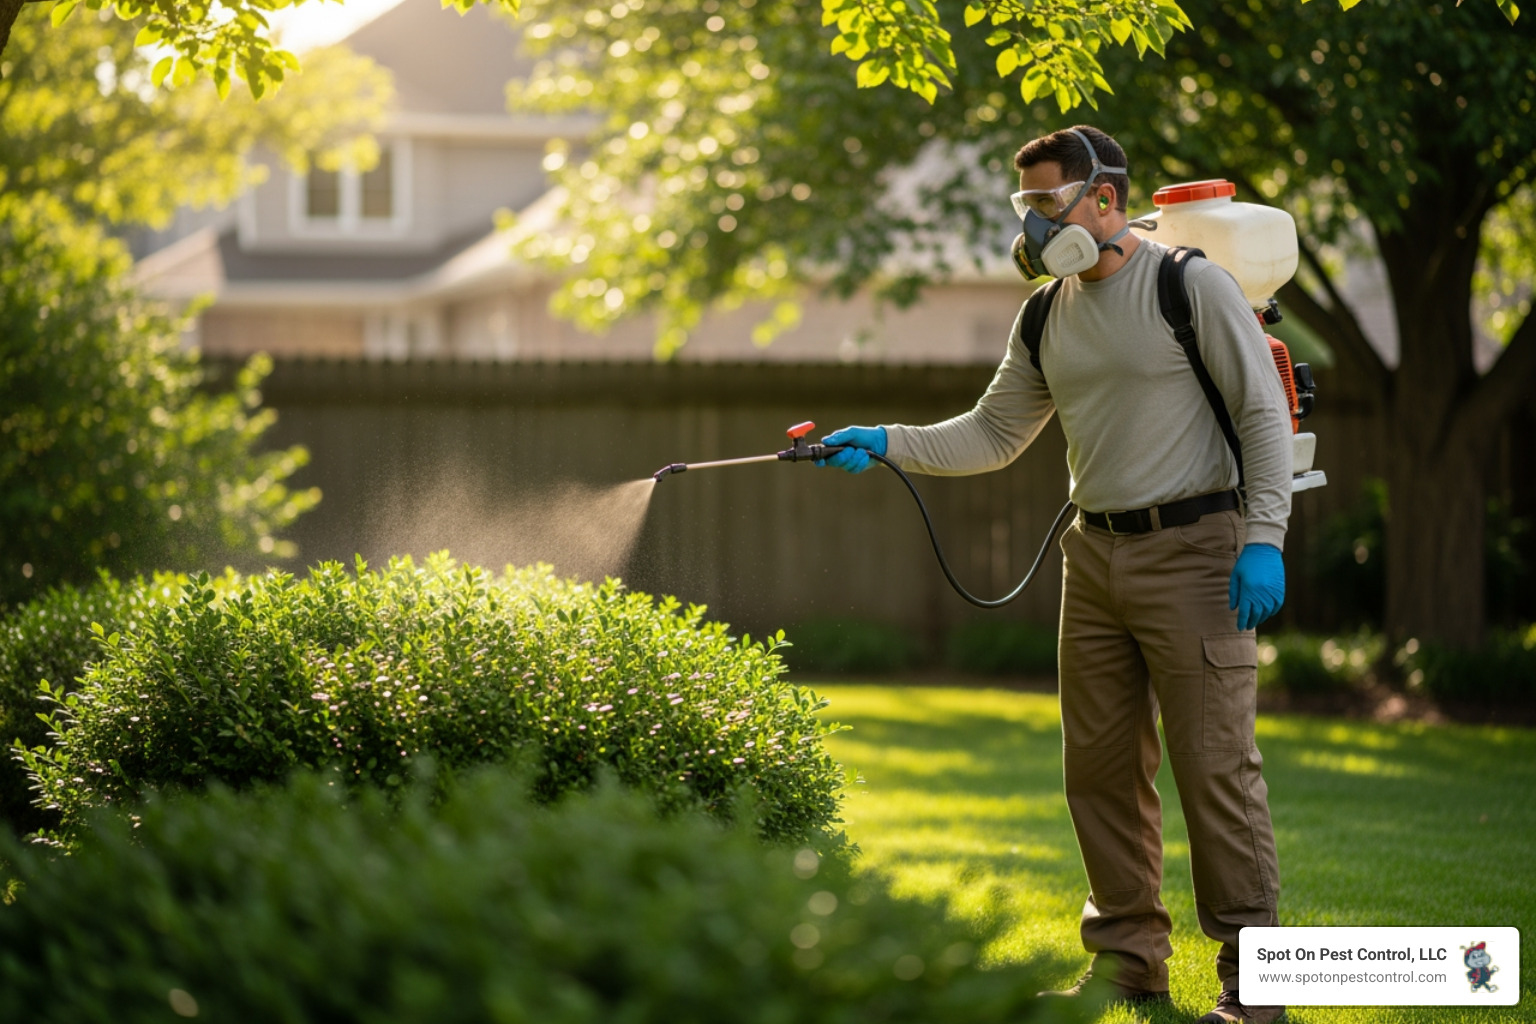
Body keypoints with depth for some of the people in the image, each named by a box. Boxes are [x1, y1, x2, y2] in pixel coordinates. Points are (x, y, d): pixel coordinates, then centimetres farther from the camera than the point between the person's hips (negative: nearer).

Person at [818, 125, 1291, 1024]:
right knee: (1101, 766, 9)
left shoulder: (1193, 285, -8)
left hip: (1192, 547, -7)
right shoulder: (1047, 318, 12)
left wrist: (1264, 538, -17)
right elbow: (994, 435, 19)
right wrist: (884, 444, 6)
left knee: (1216, 765, -8)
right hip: (1096, 554, 7)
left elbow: (1265, 413, -9)